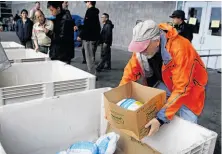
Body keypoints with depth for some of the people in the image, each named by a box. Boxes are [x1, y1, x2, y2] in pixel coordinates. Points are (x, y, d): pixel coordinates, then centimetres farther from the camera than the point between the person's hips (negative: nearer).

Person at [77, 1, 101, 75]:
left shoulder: (89, 11, -11)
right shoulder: (95, 12, 17)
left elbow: (86, 26, -19)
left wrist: (81, 36, -13)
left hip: (89, 38, -10)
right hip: (94, 37, 10)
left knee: (89, 57, -6)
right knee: (92, 57, 16)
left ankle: (92, 75, -4)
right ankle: (93, 73, 25)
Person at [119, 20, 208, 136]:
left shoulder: (180, 49, -39)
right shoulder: (143, 46, -21)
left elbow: (181, 89, -38)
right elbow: (131, 72, -15)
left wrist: (162, 118, -42)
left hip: (189, 85, -4)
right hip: (165, 82, 5)